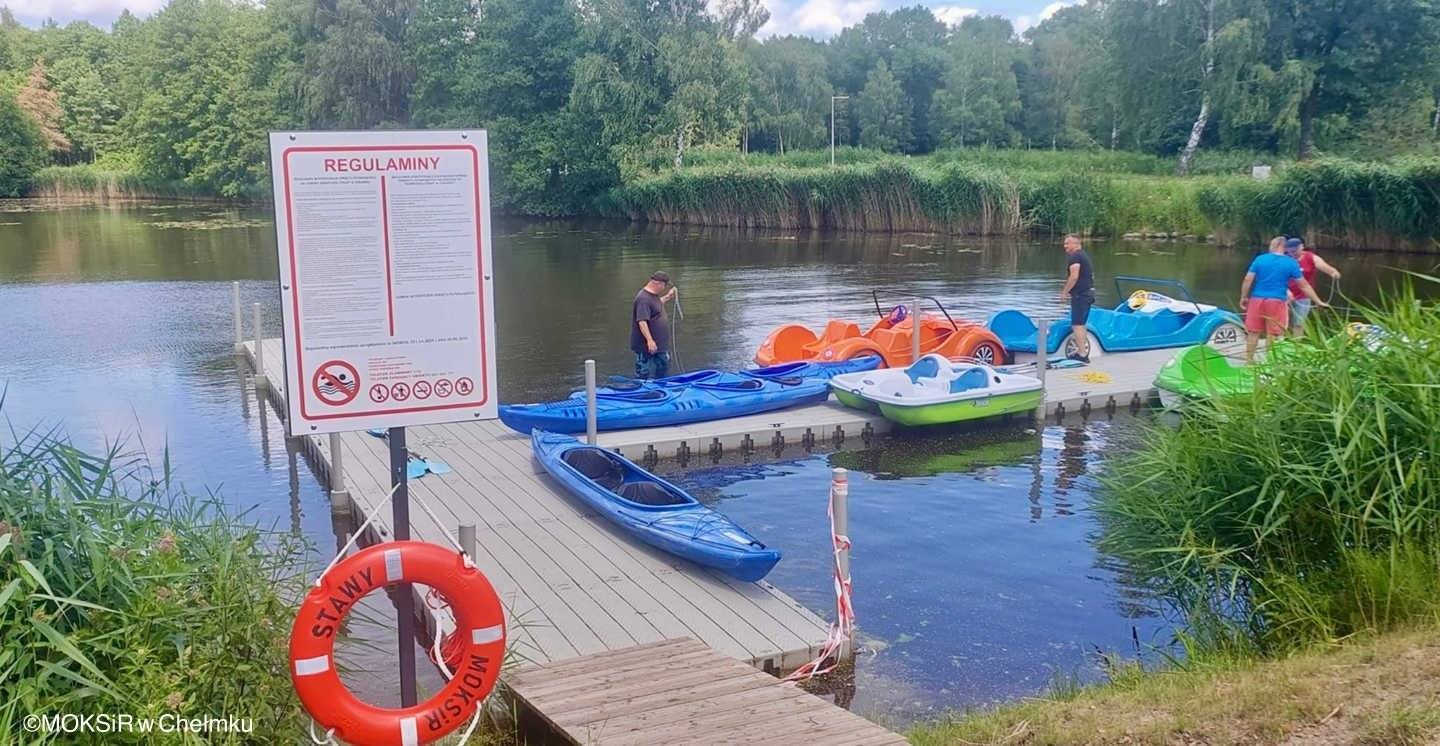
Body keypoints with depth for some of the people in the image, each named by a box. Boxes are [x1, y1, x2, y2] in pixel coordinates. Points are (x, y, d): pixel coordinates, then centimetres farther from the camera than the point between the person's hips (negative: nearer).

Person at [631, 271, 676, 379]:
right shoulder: (643, 298, -24)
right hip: (646, 346, -11)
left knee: (663, 368, 21)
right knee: (644, 374, 0)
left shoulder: (653, 295, 9)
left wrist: (667, 297, 24)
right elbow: (642, 322, -31)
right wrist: (649, 340, -34)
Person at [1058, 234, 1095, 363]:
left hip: (1080, 294, -10)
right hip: (1089, 293, 10)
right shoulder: (1085, 255, 18)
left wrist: (1064, 292, -13)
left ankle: (1082, 354, -9)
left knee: (1076, 325, -8)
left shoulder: (1074, 257, -13)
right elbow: (1091, 276, 25)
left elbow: (1074, 277, -22)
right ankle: (1083, 350, 25)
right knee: (1081, 325, 18)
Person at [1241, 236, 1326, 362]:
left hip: (1257, 300, 2)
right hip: (1277, 302, -2)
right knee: (1274, 335, 6)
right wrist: (1318, 302, 9)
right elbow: (1304, 286, 2)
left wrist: (1244, 297, 9)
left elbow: (1248, 280, -2)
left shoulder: (1260, 259, 1)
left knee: (1253, 332, 10)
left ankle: (1249, 360, 15)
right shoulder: (1291, 263, -1)